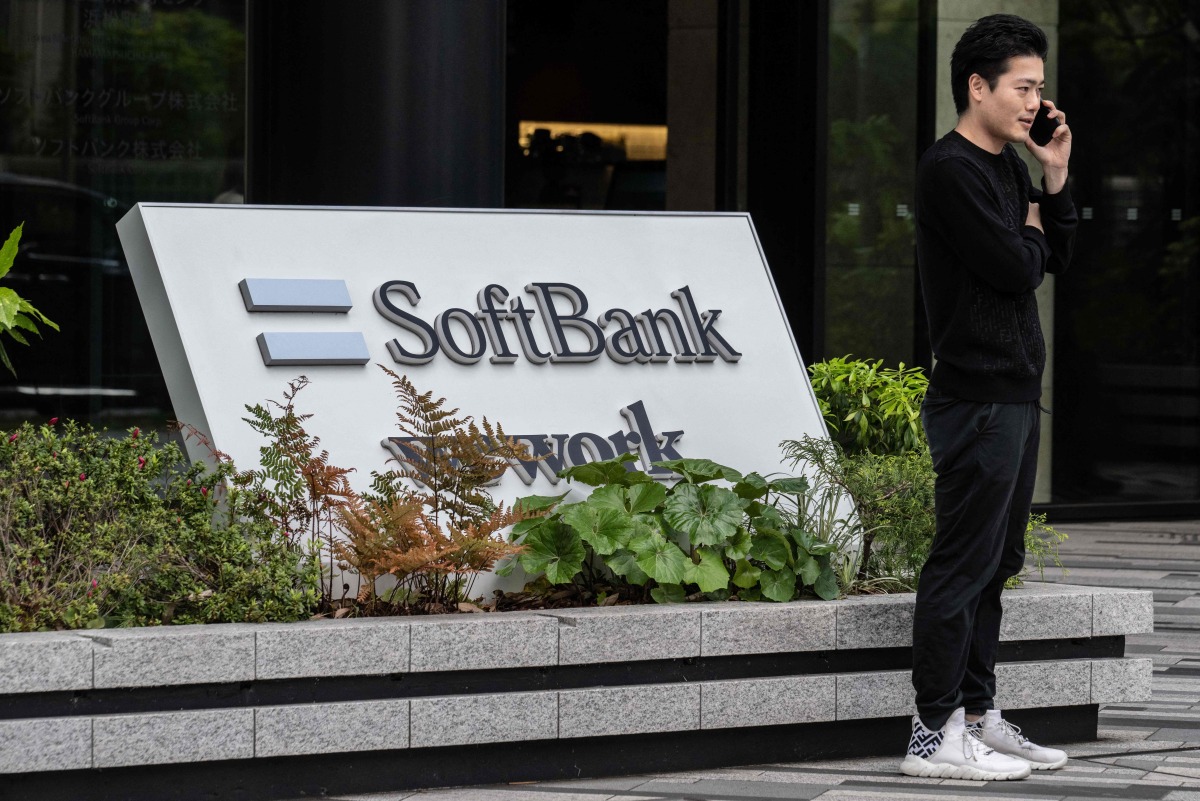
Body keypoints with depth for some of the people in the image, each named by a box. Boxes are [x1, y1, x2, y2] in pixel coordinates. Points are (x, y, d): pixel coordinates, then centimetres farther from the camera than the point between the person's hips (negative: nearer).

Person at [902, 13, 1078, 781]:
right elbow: (1012, 269, -19)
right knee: (964, 561, -9)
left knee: (995, 561, 13)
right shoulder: (951, 170, -13)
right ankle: (935, 734, -7)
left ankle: (978, 715, 20)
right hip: (978, 398, -10)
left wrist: (1056, 180, 4)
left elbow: (1056, 258, 16)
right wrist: (1029, 232, 2)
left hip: (1016, 394, 10)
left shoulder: (1008, 166, 16)